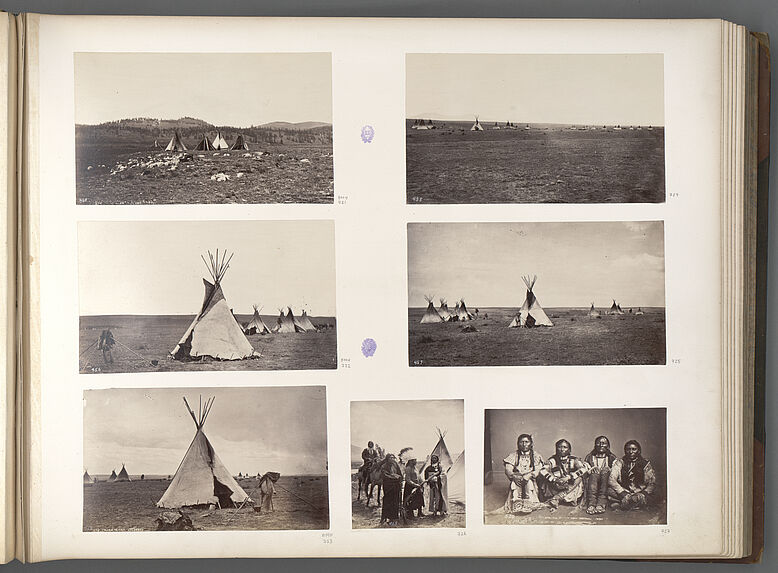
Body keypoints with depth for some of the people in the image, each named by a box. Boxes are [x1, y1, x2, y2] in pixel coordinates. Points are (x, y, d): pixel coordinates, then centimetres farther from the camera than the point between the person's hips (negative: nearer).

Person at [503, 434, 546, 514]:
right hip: (517, 479, 1)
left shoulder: (536, 456, 9)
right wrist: (514, 476, -24)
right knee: (514, 482, -32)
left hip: (531, 479, -1)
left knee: (529, 481, -34)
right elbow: (508, 470, -1)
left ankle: (530, 504, -35)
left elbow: (538, 471, -4)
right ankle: (516, 504, -35)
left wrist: (527, 476, -23)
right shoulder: (513, 456, 11)